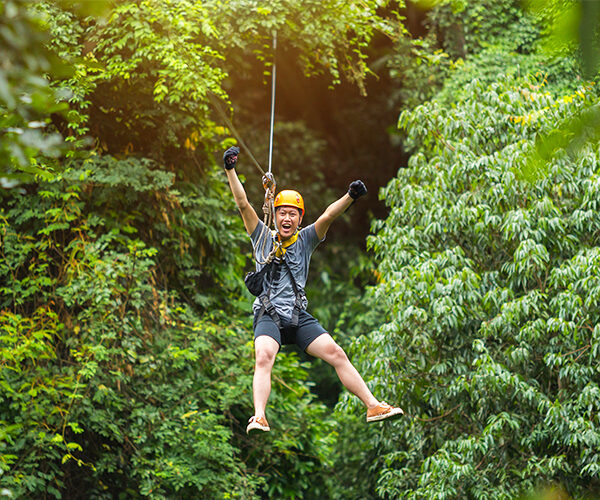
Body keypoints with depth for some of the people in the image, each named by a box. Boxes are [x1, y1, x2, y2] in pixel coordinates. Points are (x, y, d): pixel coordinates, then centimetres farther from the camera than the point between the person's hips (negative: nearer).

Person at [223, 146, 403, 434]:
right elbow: (243, 204, 1)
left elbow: (328, 216, -4)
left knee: (336, 354, -8)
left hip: (300, 318, 3)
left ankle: (373, 406, -5)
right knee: (263, 358, -28)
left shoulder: (306, 240, 12)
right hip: (268, 315, -3)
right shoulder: (263, 237, 9)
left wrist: (350, 197, -20)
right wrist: (230, 170, -8)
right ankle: (259, 417, -42)